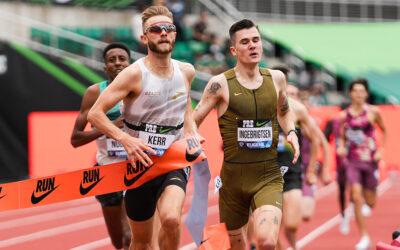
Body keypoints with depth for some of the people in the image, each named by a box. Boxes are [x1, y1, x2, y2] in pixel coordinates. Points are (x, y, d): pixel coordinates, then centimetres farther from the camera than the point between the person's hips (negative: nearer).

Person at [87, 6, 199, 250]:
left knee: (171, 219, -28)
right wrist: (125, 138, -27)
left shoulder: (186, 72, 3)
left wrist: (193, 133, 7)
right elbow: (95, 113, -14)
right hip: (140, 164, -2)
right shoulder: (135, 74, -12)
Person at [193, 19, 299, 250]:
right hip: (233, 177, -1)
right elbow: (193, 121, -1)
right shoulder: (221, 84, -5)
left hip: (269, 178, 1)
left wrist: (291, 132, 7)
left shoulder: (276, 78, 6)